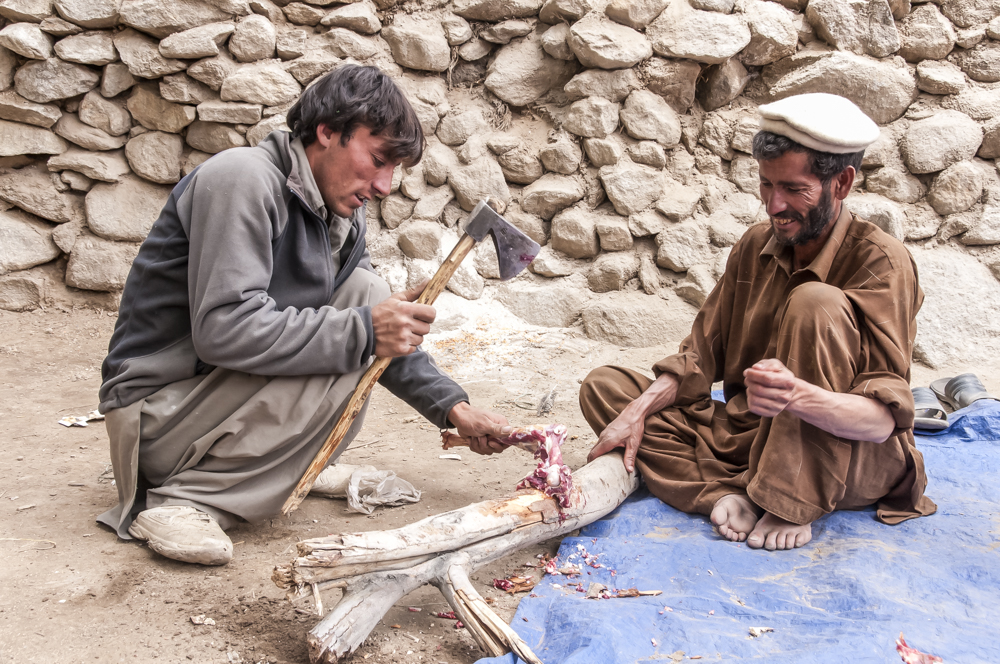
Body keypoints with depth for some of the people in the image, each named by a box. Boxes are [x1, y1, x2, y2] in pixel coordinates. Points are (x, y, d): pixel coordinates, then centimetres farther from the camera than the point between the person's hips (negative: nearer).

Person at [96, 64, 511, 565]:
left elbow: (384, 335, 12)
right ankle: (184, 498, -17)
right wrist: (361, 332, -29)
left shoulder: (343, 214, 6)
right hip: (158, 407, -8)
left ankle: (284, 460, 0)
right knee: (343, 355, -24)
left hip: (231, 385, 8)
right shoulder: (242, 180, -21)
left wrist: (454, 407, 2)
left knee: (367, 293, -1)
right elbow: (223, 328, -30)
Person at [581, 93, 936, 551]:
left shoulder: (881, 261, -16)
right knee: (604, 386, -3)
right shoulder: (756, 246, 3)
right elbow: (703, 354, 7)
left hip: (851, 458, -6)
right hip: (750, 434, 6)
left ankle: (792, 505, -24)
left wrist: (798, 397, -46)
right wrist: (637, 412, -9)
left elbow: (883, 418, -26)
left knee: (816, 302, -30)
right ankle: (728, 494, -24)